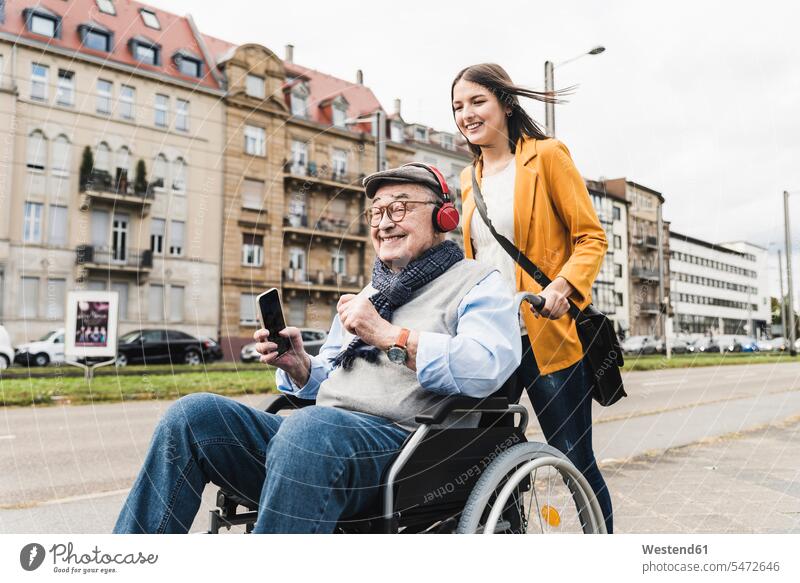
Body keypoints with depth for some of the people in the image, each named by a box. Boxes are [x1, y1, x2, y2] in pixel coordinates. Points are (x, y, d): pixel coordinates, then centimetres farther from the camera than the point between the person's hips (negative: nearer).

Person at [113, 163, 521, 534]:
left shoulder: (478, 285, 5)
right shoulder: (365, 295, 29)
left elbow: (488, 366, -16)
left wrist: (387, 335, -14)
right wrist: (298, 366, 6)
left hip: (399, 439, -7)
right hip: (319, 439, 8)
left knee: (310, 426, -38)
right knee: (192, 414, -8)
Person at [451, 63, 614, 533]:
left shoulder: (547, 156, -1)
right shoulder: (469, 180, 16)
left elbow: (591, 237, -5)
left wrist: (562, 287, -22)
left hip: (548, 335, -5)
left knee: (576, 461, 2)